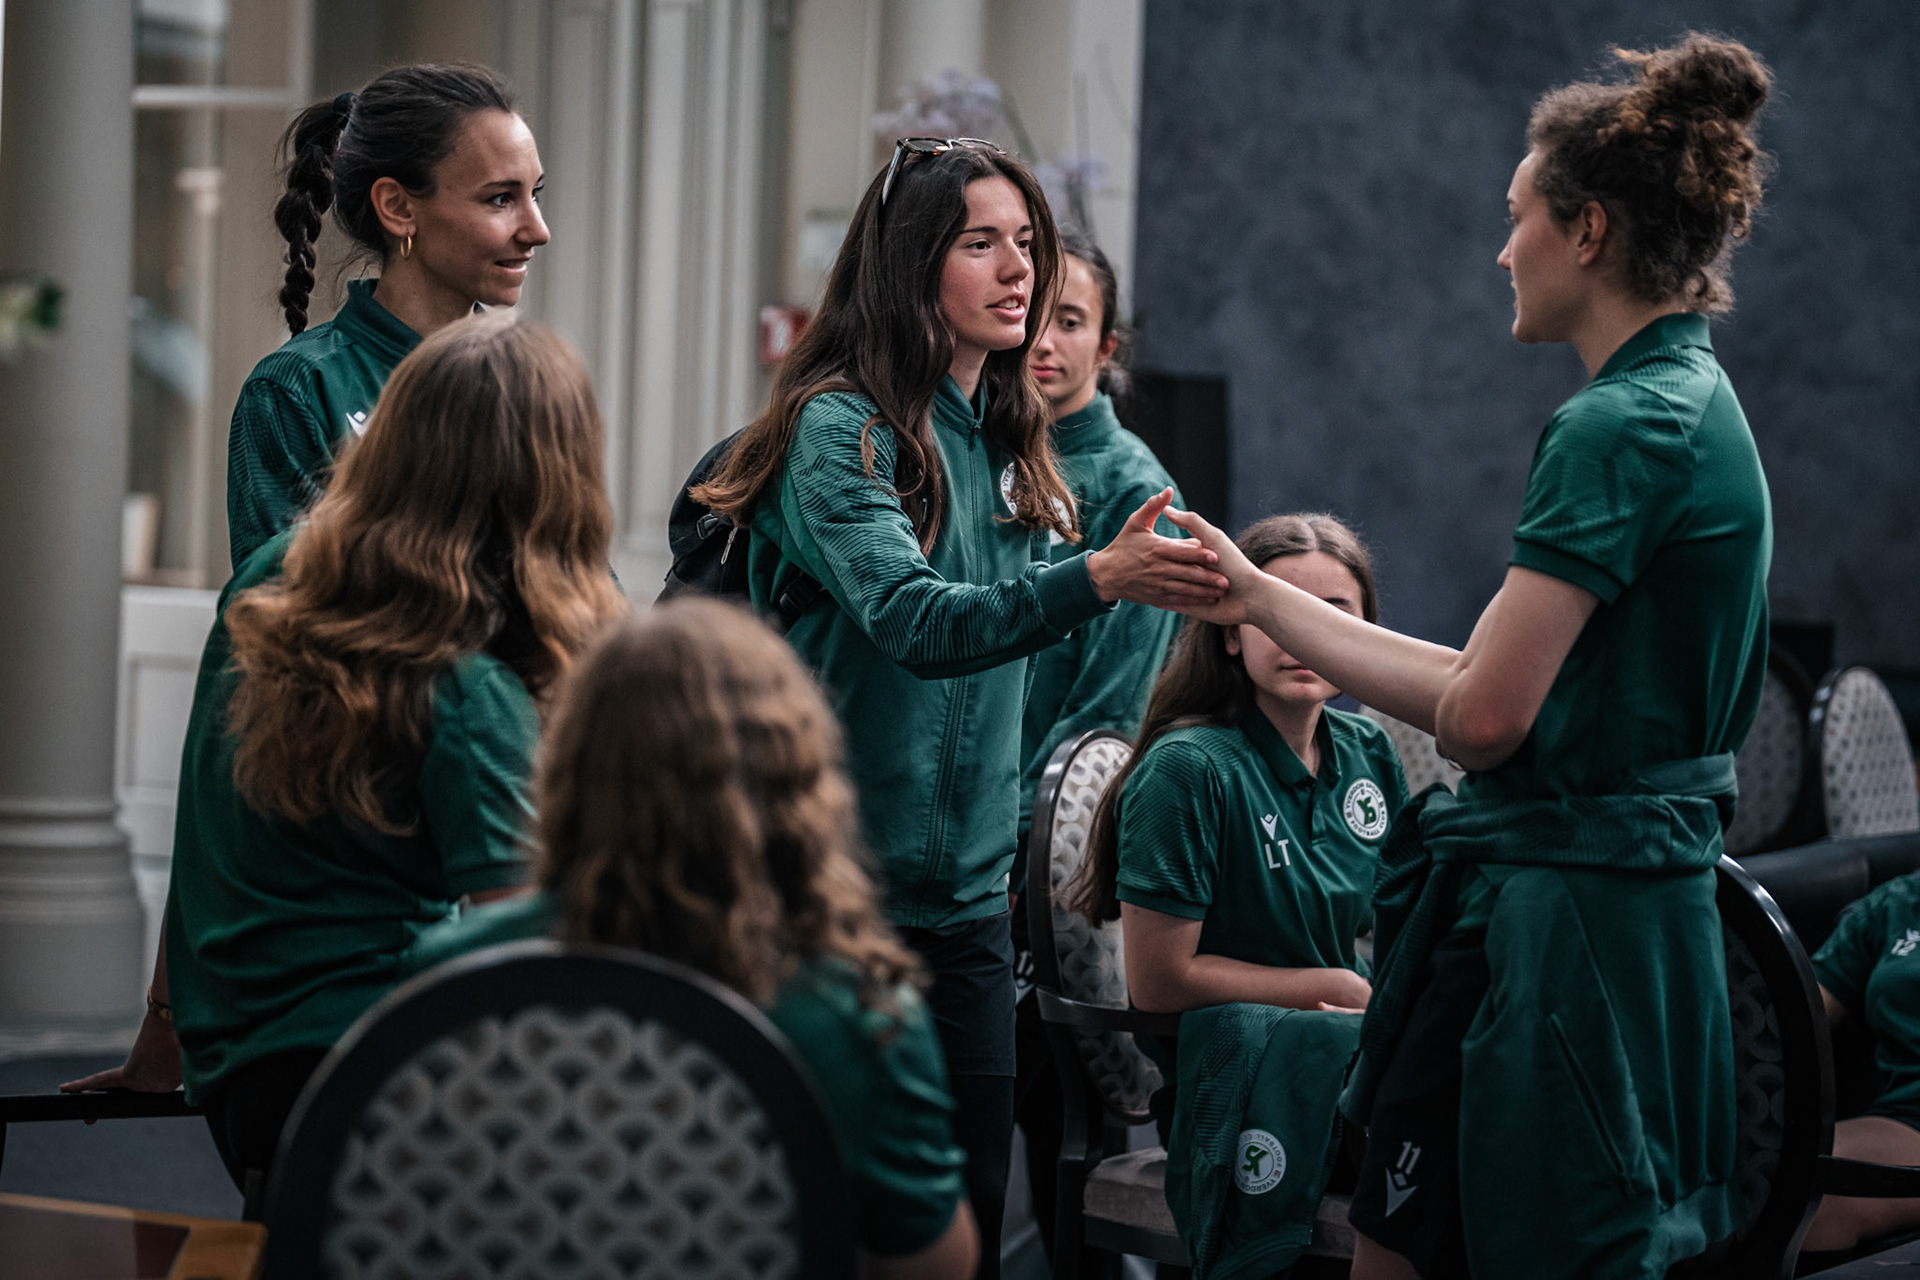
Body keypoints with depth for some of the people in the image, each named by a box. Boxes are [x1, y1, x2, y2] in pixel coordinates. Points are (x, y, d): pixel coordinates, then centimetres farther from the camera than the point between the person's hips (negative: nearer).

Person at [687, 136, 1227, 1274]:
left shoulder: (1006, 440, 12)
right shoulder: (838, 428, -11)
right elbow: (910, 621, -27)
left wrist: (1004, 853, 16)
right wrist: (1098, 579, -40)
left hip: (968, 895, 7)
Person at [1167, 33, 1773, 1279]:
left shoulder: (1619, 429, -17)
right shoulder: (1690, 406, 14)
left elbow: (1482, 715, -20)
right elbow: (1490, 690, 16)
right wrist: (1260, 595, 20)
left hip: (1559, 927, -10)